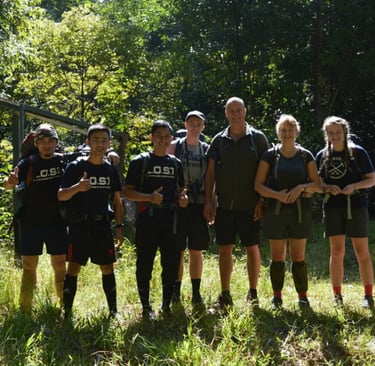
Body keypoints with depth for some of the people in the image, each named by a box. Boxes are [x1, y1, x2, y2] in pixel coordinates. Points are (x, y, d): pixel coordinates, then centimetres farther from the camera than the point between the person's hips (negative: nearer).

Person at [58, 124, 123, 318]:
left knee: (107, 268, 7)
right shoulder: (75, 167, -5)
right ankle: (66, 311, 4)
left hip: (102, 224, 3)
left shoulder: (111, 170, 8)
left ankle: (113, 310, 17)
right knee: (73, 267, -4)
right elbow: (60, 196, -10)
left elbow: (116, 200, 13)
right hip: (79, 224, -3)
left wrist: (119, 226, 6)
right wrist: (77, 187, -29)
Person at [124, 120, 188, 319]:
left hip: (170, 220, 4)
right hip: (147, 220, -4)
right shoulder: (140, 161, 1)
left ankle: (166, 305, 22)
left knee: (172, 263, 6)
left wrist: (182, 198, 0)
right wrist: (149, 197, -19)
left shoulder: (176, 163, 14)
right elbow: (128, 191, -3)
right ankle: (146, 307, 15)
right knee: (145, 264, 2)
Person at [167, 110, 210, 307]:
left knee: (196, 251, 6)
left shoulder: (207, 150, 11)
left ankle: (196, 293, 13)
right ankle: (176, 291, 10)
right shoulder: (174, 147, 4)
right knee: (177, 250, 1)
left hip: (199, 204, 2)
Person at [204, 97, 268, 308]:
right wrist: (209, 201, 1)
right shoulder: (219, 140, 8)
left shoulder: (258, 138, 1)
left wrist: (262, 201, -8)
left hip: (250, 205, -2)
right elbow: (210, 173, 8)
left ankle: (253, 294, 17)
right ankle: (225, 295, 14)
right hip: (225, 204, 2)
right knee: (225, 249, 5)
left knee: (252, 248, 5)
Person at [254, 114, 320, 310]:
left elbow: (317, 184, 6)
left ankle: (302, 296, 14)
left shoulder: (305, 156, 5)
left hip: (300, 211, 0)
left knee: (298, 256, 4)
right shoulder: (270, 155, 2)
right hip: (275, 211, 0)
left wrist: (302, 187, -15)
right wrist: (277, 195, -17)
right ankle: (277, 296, 17)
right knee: (277, 256, 5)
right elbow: (258, 185, -1)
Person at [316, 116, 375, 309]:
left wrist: (354, 186, -18)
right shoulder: (322, 155, 7)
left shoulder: (358, 152, -2)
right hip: (333, 207, 2)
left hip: (356, 206, -2)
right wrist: (328, 188, -11)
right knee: (336, 252, 6)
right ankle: (337, 296, 14)